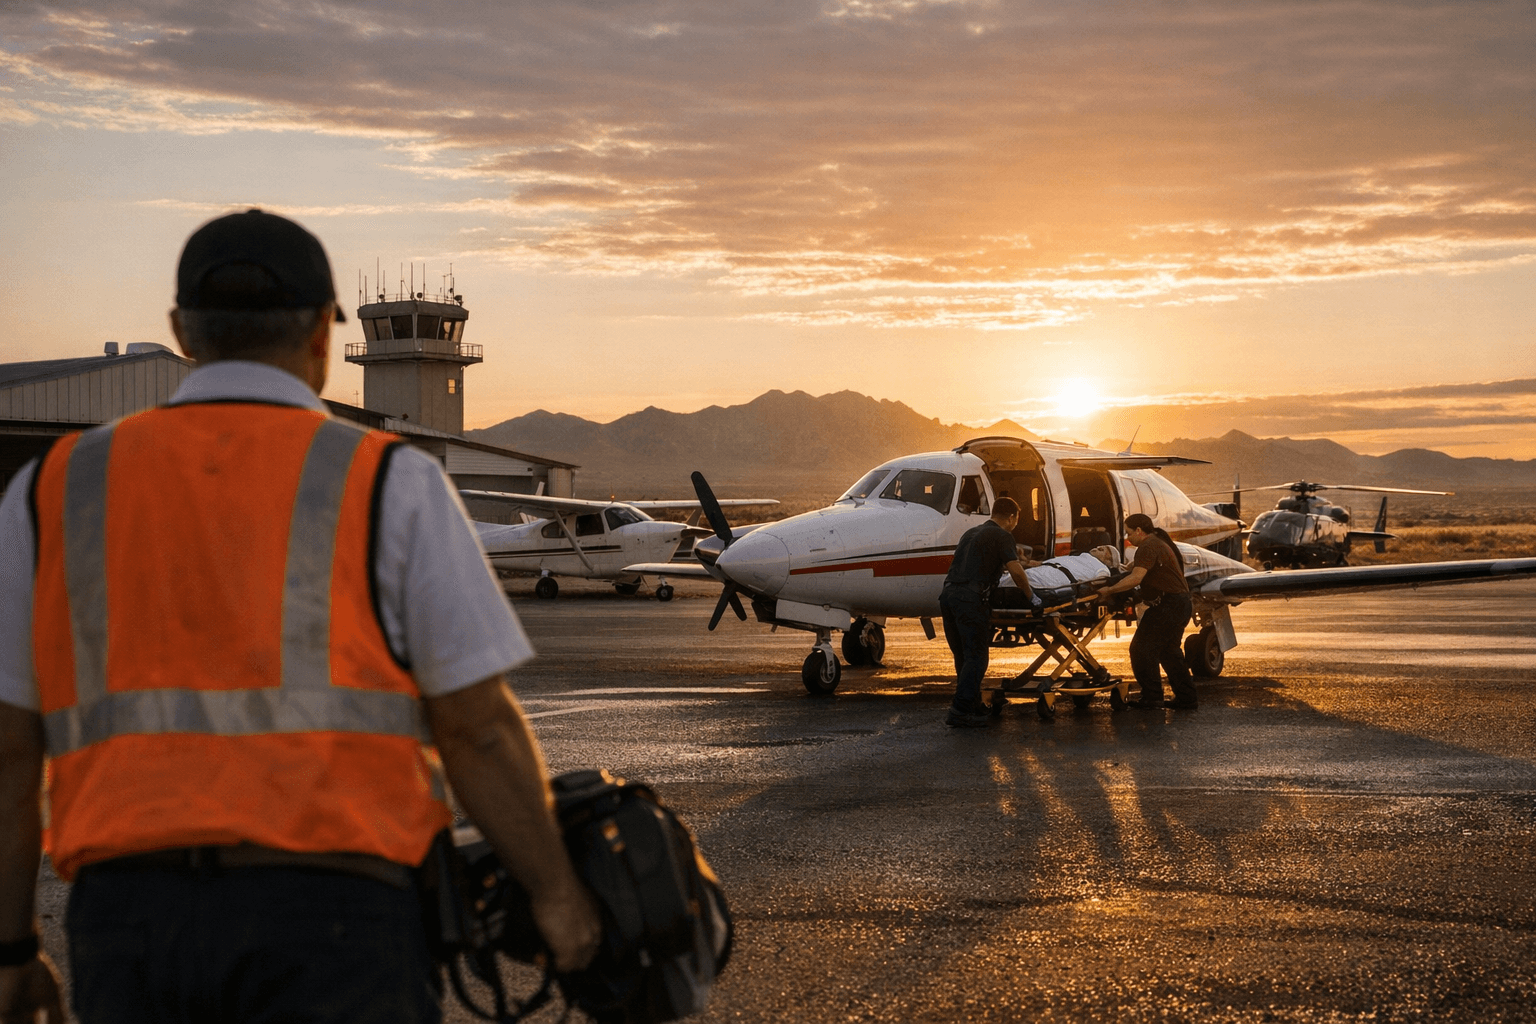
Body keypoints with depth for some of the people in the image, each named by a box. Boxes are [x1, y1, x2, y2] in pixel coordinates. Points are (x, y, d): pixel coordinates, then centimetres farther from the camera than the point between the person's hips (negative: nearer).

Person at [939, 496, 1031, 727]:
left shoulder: (971, 533, 26)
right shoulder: (1002, 536, 1)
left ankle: (973, 706, 19)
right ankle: (961, 711, -10)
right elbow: (1015, 570, -10)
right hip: (970, 597, -8)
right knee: (976, 657, -4)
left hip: (948, 593, 8)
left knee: (962, 656, 14)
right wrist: (1030, 595, 2)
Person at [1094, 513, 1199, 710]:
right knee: (1169, 651, 17)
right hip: (1181, 603, 11)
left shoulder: (1148, 547, -15)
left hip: (1167, 604, -11)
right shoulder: (1159, 542, 19)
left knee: (1142, 649, -5)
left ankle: (1151, 697, -4)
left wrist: (1109, 590, -24)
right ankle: (1187, 699, 18)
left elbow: (1135, 578, -28)